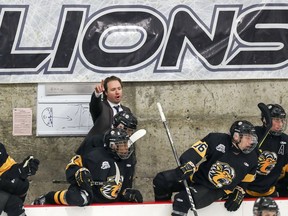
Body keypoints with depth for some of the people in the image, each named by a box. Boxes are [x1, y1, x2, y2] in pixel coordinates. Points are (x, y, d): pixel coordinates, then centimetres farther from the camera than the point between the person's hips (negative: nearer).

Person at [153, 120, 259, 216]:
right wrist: (186, 167, -36)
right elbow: (196, 153, -21)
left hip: (216, 191, -1)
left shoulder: (251, 159, -7)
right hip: (196, 177, 1)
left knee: (183, 199, -29)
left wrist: (238, 195, -1)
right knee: (161, 180, -12)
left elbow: (245, 181, 9)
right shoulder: (217, 140, -18)